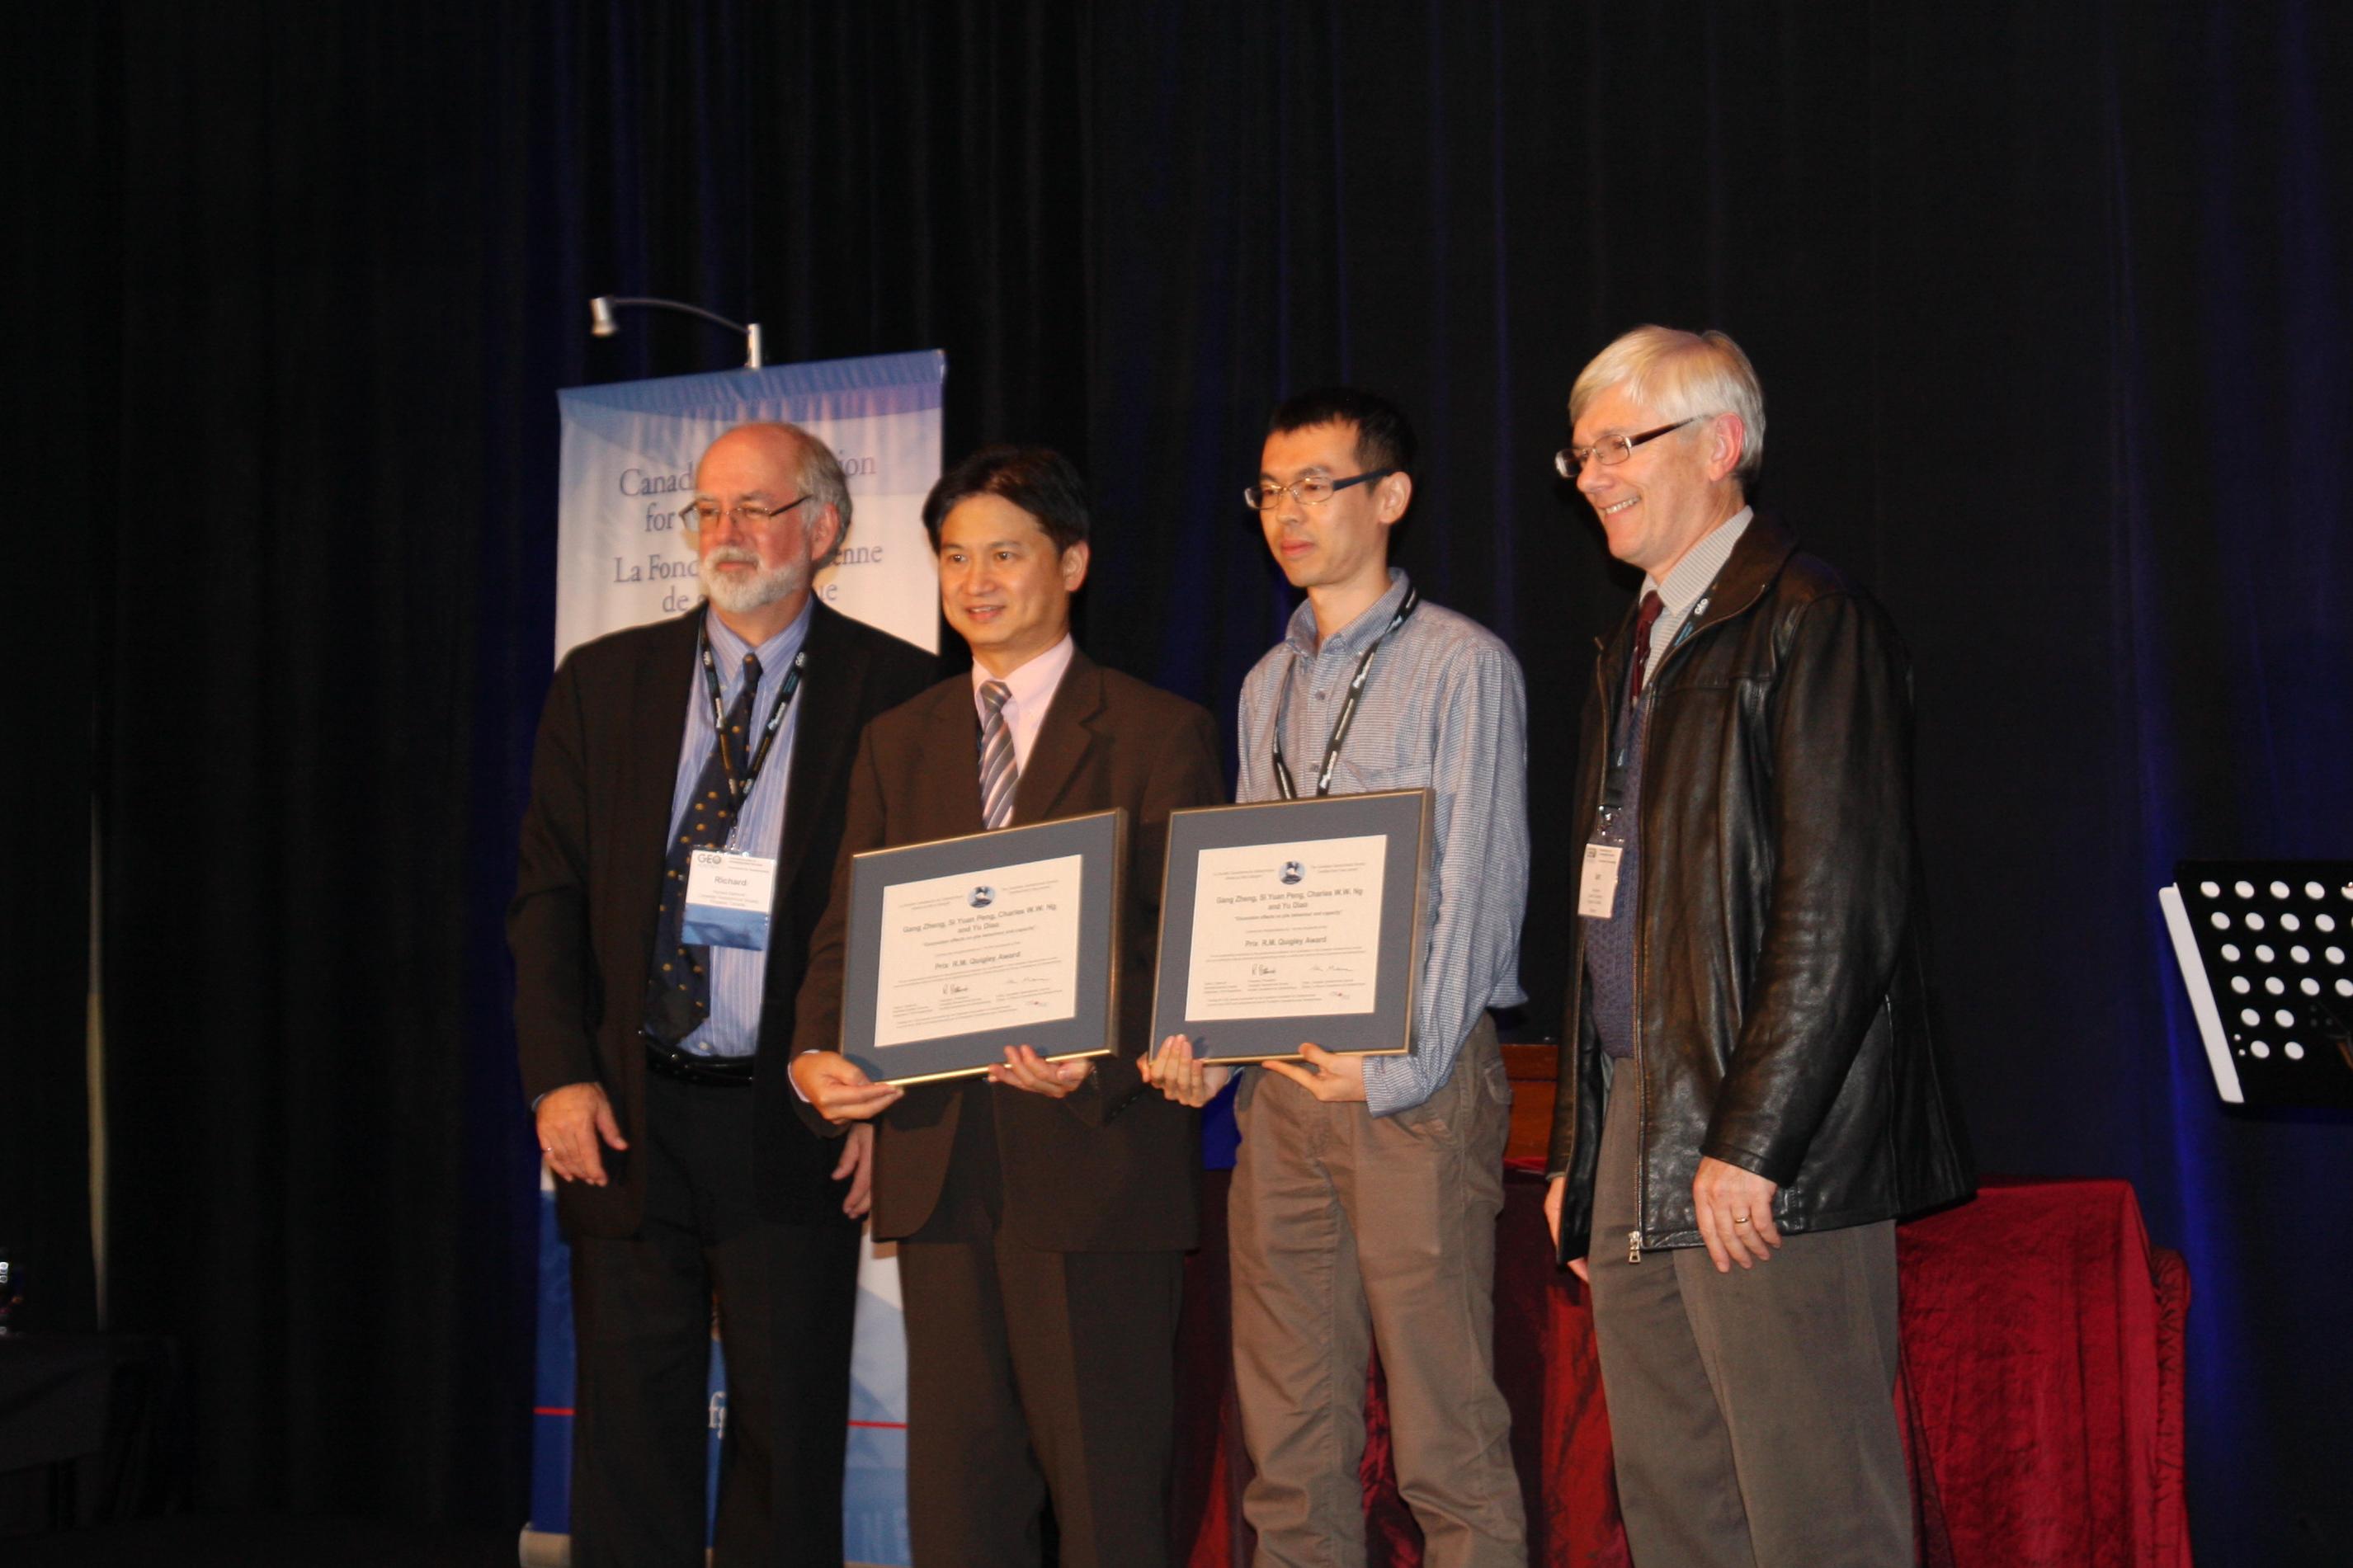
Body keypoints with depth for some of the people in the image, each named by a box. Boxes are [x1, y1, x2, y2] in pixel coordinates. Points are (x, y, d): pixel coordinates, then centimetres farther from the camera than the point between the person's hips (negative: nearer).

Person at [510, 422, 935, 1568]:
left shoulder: (894, 691, 1)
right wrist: (558, 1077, -3)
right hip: (627, 1119, 2)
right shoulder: (601, 683, 9)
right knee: (629, 1435, 8)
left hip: (796, 1124, -2)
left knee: (789, 1440, 5)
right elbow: (547, 898, 8)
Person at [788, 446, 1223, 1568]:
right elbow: (848, 932, 14)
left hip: (1093, 1154, -4)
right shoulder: (898, 742, 16)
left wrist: (1101, 1064, -21)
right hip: (938, 1160, 5)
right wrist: (815, 1057, -5)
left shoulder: (1160, 734, 1)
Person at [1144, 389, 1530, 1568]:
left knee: (1446, 1431, -5)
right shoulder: (1267, 685, 18)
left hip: (1419, 1080, -6)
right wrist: (1206, 1038, 4)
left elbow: (1476, 885, -7)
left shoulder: (1462, 665, -2)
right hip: (1281, 1078, 6)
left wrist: (1397, 1070, -14)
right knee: (1288, 1435, 7)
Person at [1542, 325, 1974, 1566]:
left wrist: (1750, 1141, -19)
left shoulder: (1810, 623, -8)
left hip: (1769, 1156, -9)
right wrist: (1578, 1150, 18)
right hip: (1634, 1144, 9)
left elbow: (1843, 906, -16)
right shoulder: (1633, 652, 20)